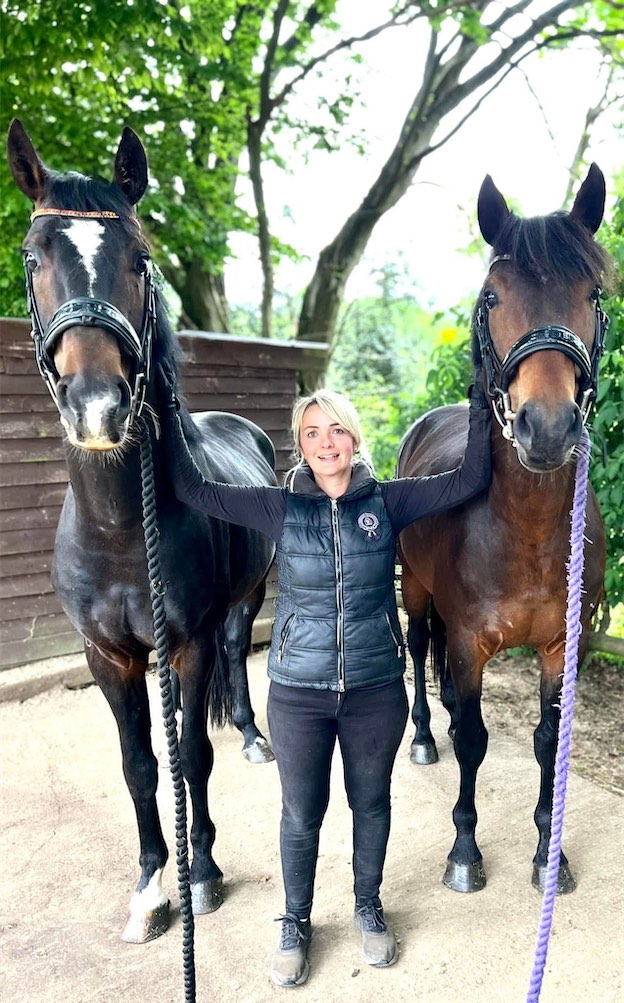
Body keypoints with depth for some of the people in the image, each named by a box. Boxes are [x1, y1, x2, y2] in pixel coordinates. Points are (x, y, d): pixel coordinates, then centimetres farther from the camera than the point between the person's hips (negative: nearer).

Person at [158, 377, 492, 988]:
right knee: (301, 813, 15)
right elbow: (192, 489, -7)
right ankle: (295, 922, 40)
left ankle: (368, 907, 46)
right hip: (298, 693, 0)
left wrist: (481, 402, -10)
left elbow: (470, 481, -6)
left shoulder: (387, 502, -5)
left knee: (372, 804, 20)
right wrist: (168, 410, -10)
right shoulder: (281, 508, -6)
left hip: (376, 691, 1)